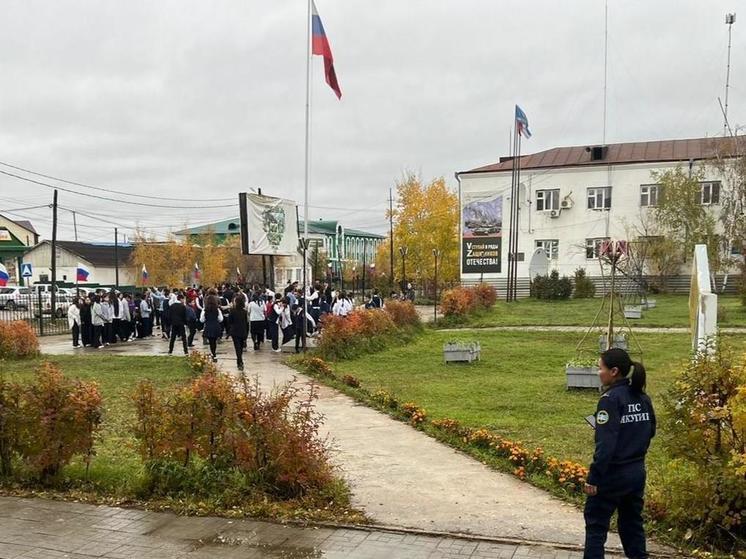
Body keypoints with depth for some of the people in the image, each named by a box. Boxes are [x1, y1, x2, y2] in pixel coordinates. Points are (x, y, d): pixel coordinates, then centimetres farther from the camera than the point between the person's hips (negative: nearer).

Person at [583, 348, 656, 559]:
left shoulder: (610, 399, -19)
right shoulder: (642, 397, 4)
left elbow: (605, 444, -22)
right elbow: (650, 431, 14)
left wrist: (594, 477, -19)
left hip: (613, 474, -7)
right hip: (637, 472, 7)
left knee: (596, 523, 5)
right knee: (632, 522, 19)